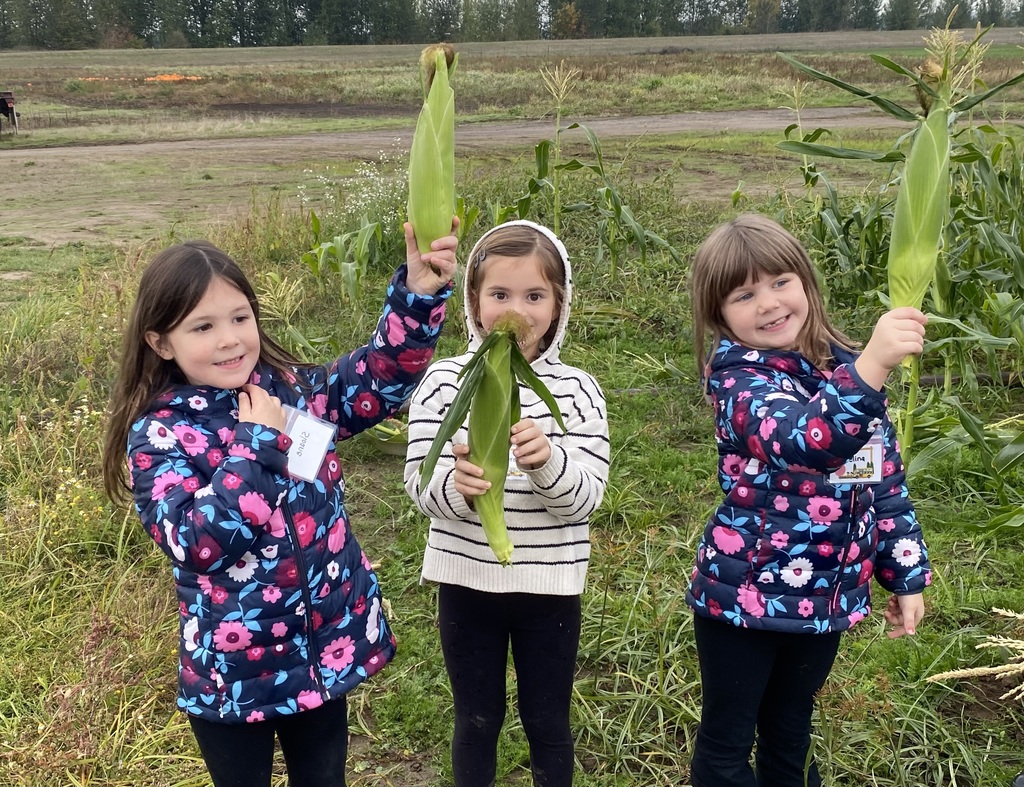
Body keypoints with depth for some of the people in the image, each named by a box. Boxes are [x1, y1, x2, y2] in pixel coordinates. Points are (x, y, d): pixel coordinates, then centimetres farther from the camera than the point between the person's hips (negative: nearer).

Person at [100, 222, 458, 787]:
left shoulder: (294, 389, -2)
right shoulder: (159, 434, -13)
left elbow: (381, 375, -14)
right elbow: (191, 539, -26)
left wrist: (418, 290, -29)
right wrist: (256, 442, -25)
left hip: (327, 645, 4)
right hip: (232, 669, -3)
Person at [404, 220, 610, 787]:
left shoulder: (577, 391, -8)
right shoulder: (443, 382, -8)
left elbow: (585, 498, -13)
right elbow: (420, 488, -12)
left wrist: (548, 460, -34)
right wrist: (456, 484, -34)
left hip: (549, 588, 0)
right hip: (466, 582, 0)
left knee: (547, 722, 16)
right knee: (476, 720, 18)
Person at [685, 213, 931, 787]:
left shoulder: (851, 368, 0)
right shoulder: (737, 375, -19)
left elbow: (887, 479, 8)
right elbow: (804, 440, -39)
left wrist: (907, 574, 9)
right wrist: (871, 368, -52)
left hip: (828, 596, 5)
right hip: (745, 593, -5)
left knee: (791, 729, 25)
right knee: (727, 741, 13)